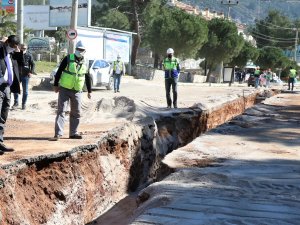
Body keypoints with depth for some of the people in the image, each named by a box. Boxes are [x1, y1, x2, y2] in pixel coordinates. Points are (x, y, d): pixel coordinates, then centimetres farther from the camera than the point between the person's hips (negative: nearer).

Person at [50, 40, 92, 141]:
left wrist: (89, 91, 16)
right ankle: (58, 133, -12)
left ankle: (73, 133, 19)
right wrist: (56, 85, -6)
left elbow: (88, 78, 15)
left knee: (76, 113, 8)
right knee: (61, 111, -8)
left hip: (77, 91, 4)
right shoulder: (68, 59, -6)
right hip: (64, 90, -4)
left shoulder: (84, 63, 5)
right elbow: (59, 72, -4)